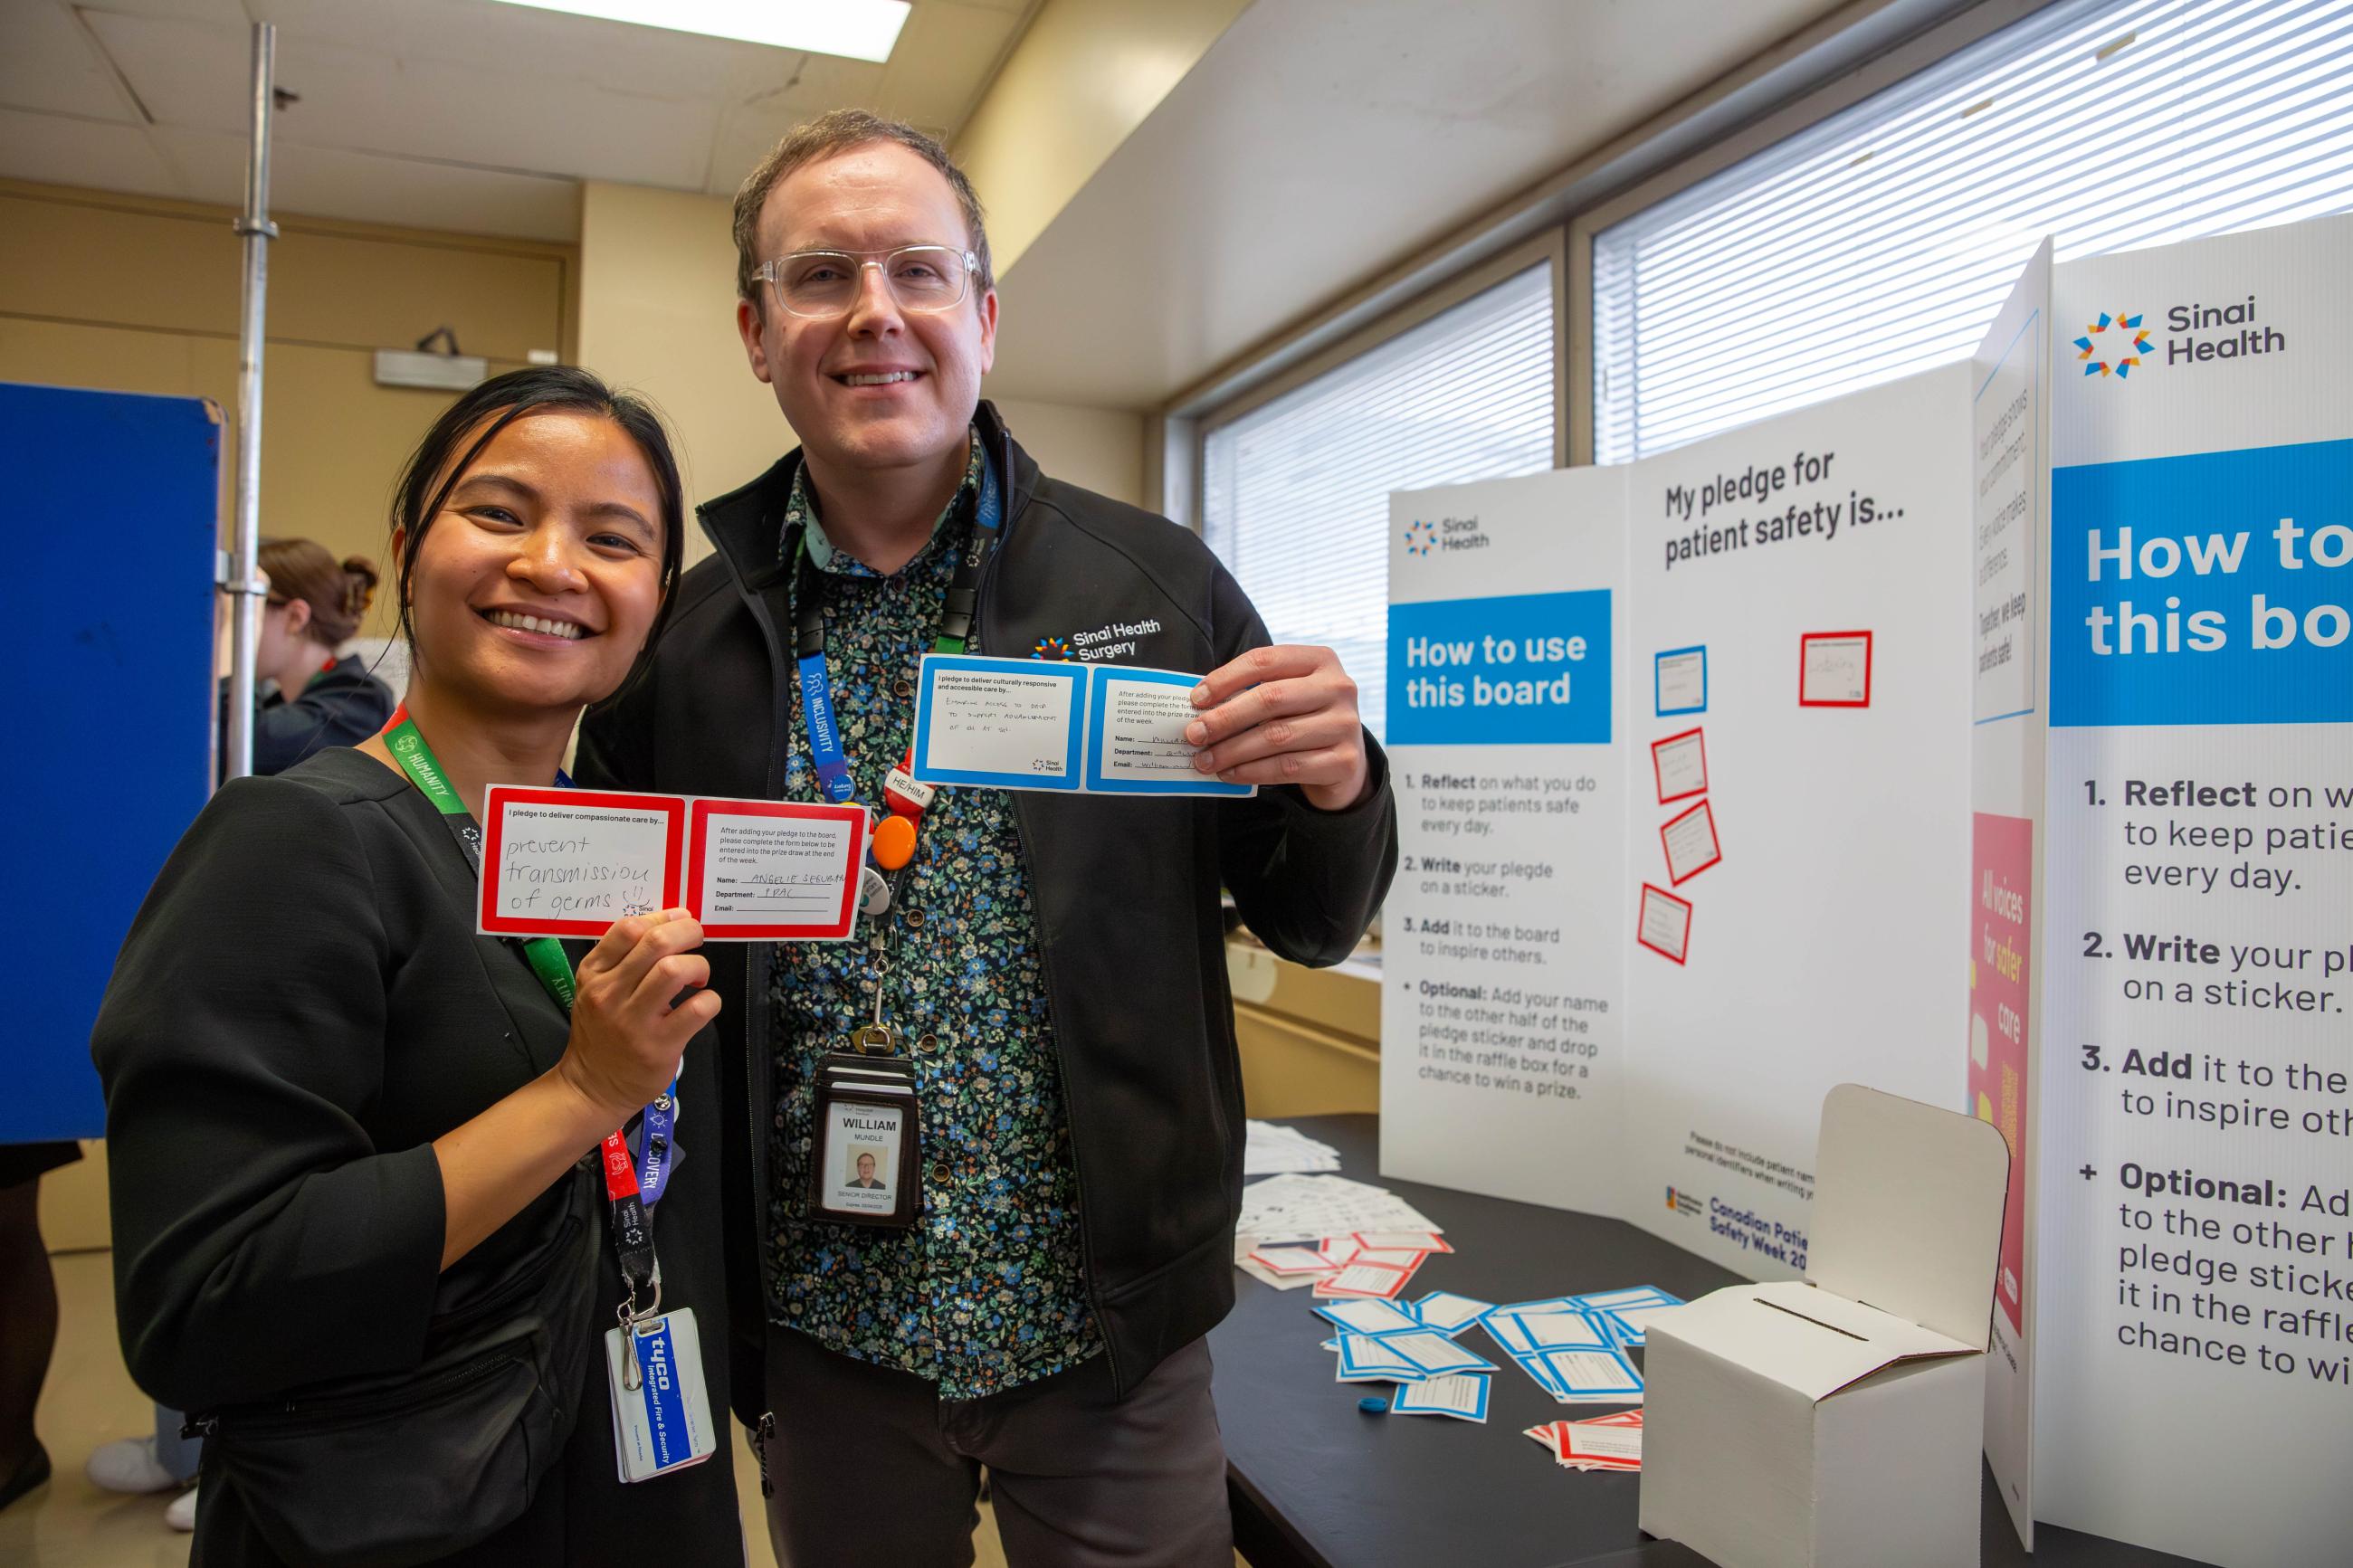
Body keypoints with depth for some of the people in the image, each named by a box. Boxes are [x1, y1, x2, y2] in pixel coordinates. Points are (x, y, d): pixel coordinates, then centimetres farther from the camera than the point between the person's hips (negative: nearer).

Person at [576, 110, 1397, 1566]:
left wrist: (1335, 787, -20)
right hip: (823, 1332, 2)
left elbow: (1309, 924, 0)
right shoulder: (679, 630, -3)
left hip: (1112, 1329, -1)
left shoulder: (1156, 585, -5)